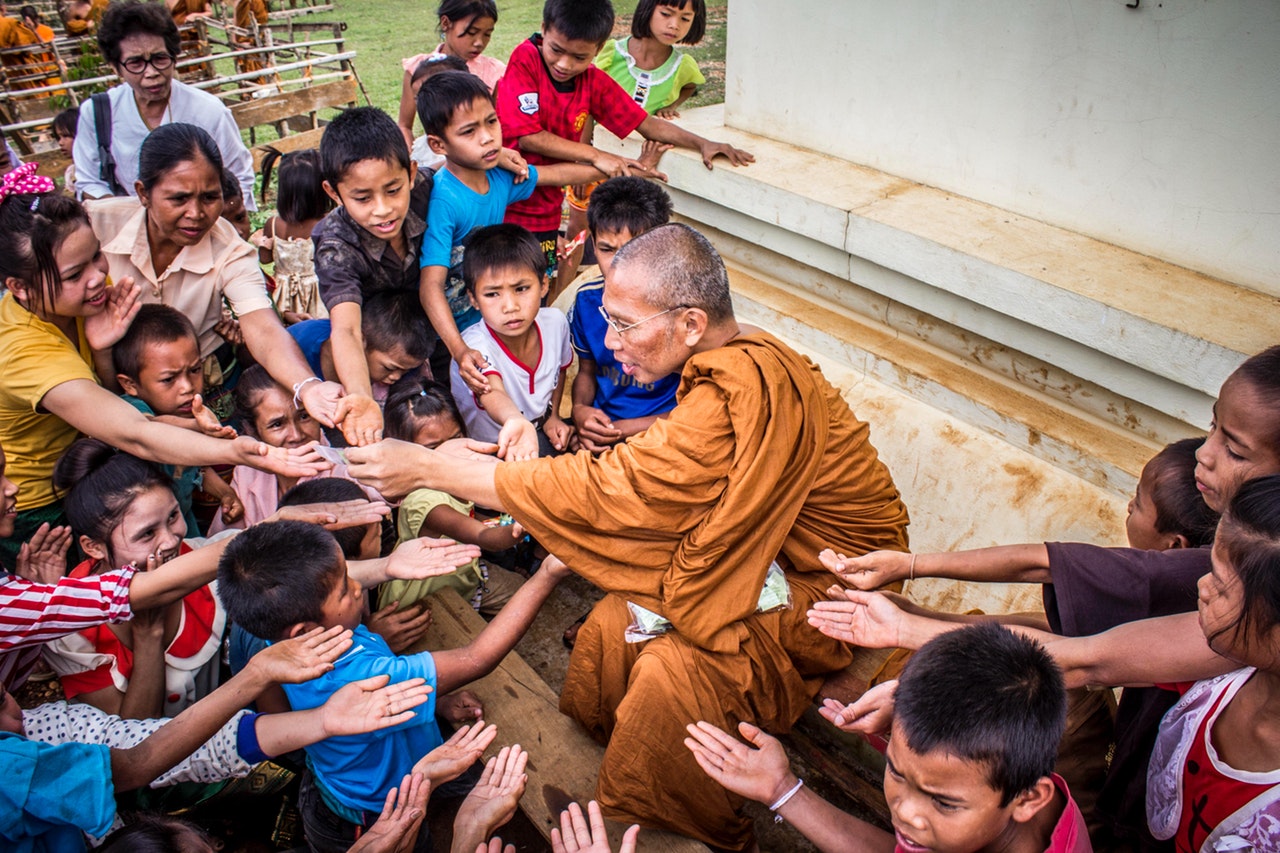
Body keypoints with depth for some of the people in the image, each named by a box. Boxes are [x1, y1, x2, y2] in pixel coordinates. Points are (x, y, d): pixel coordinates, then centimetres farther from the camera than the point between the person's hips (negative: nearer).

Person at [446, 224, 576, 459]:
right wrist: (516, 422, -68)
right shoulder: (475, 347, -27)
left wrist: (553, 416, 8)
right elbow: (492, 394, -48)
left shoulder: (555, 322, -8)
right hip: (487, 454, -6)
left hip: (544, 438, 6)